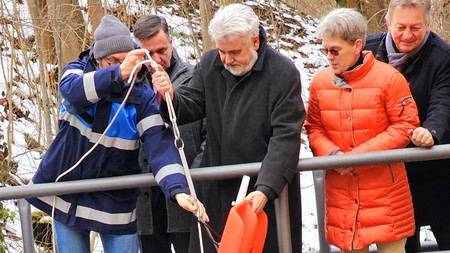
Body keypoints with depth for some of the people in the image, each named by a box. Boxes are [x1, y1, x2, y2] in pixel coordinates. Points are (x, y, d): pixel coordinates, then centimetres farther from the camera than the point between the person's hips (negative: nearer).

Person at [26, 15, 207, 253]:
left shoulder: (143, 97, -10)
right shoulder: (78, 72, -6)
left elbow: (159, 144, -23)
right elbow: (73, 92, -31)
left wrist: (178, 189, -41)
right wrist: (119, 73, -48)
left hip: (115, 201, -1)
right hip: (67, 194, 1)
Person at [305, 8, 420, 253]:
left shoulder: (388, 78, -9)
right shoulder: (320, 81, 3)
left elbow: (405, 126, -9)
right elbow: (314, 129, 9)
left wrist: (360, 154, -16)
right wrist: (332, 154, -12)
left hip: (384, 190, -3)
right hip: (340, 191, 3)